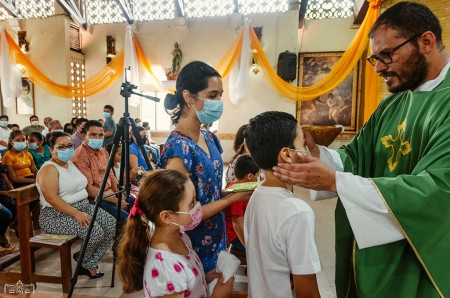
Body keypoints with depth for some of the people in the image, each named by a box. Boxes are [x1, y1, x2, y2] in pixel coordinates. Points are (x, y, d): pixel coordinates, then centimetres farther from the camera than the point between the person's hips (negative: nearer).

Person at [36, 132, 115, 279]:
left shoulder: (72, 164, 14)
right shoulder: (49, 169, -12)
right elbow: (52, 198, -22)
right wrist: (76, 214, -27)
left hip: (84, 207, 8)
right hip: (57, 215, -8)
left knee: (112, 225, -9)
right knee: (95, 232, -27)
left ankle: (89, 265, 3)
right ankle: (82, 259, 6)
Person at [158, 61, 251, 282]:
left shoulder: (210, 139, 0)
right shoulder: (178, 147, -25)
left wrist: (240, 189, -5)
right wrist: (234, 198, -19)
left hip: (216, 240, 8)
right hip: (193, 251, -7)